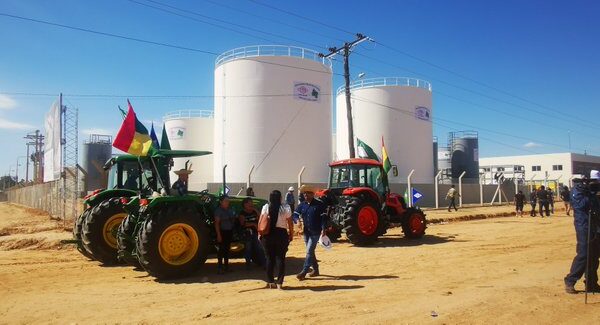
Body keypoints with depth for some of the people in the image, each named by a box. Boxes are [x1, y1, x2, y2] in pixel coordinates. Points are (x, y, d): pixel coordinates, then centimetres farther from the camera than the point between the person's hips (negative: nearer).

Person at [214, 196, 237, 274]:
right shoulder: (218, 210, -11)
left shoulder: (230, 210, 9)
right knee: (221, 249, -4)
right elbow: (217, 223, -16)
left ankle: (226, 266, 21)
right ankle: (220, 267, 1)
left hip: (229, 232, 7)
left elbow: (233, 219, 23)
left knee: (227, 248, 13)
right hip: (222, 232, -7)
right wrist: (218, 234, -20)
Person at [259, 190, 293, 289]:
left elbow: (260, 222, -2)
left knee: (269, 258, 11)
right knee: (280, 258, 5)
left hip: (268, 234, 2)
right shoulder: (286, 208, -5)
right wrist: (291, 234, 7)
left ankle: (270, 282, 16)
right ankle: (279, 282, 4)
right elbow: (290, 223, -4)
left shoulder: (265, 207, -1)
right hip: (281, 234, -2)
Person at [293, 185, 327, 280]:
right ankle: (315, 270, 28)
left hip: (315, 232, -6)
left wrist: (323, 229, -17)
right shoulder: (302, 205, 7)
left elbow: (324, 217, -9)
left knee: (309, 251, -9)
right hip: (306, 232, 6)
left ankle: (304, 272, -7)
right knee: (310, 252, 15)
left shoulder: (319, 205, -8)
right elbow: (295, 214, 9)